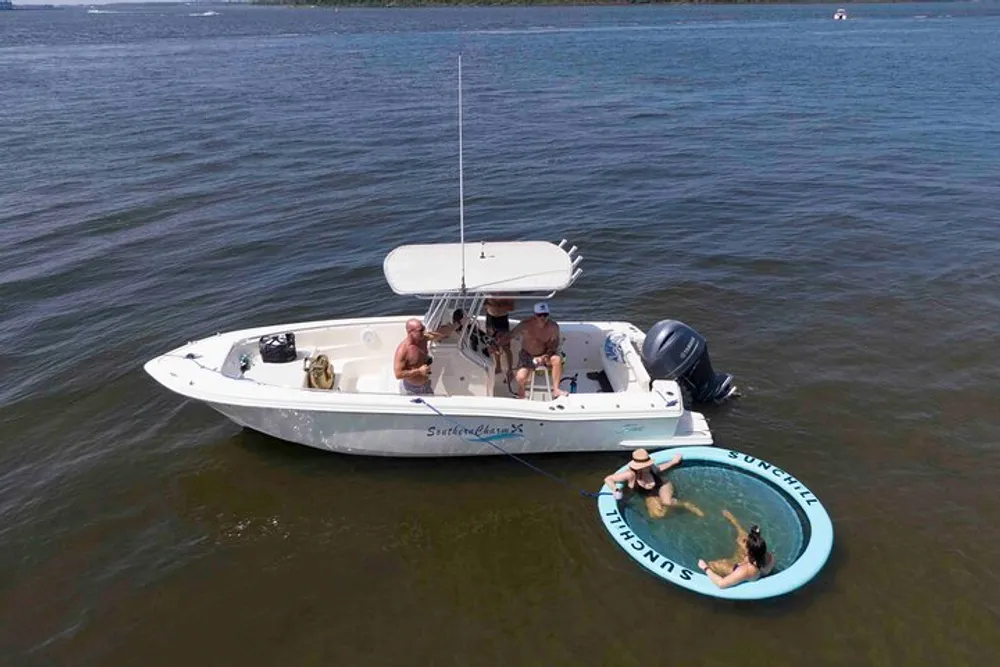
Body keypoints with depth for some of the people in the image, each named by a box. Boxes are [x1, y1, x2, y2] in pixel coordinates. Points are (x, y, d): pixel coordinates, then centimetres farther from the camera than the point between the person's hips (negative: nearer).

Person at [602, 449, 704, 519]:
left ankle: (686, 505, -5)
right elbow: (608, 479, -31)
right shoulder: (631, 474, -33)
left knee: (666, 501, -33)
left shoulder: (649, 468, -23)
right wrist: (616, 491, -46)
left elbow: (658, 469, 5)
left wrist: (673, 462, 9)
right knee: (657, 514, -25)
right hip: (650, 495, 0)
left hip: (662, 485, 0)